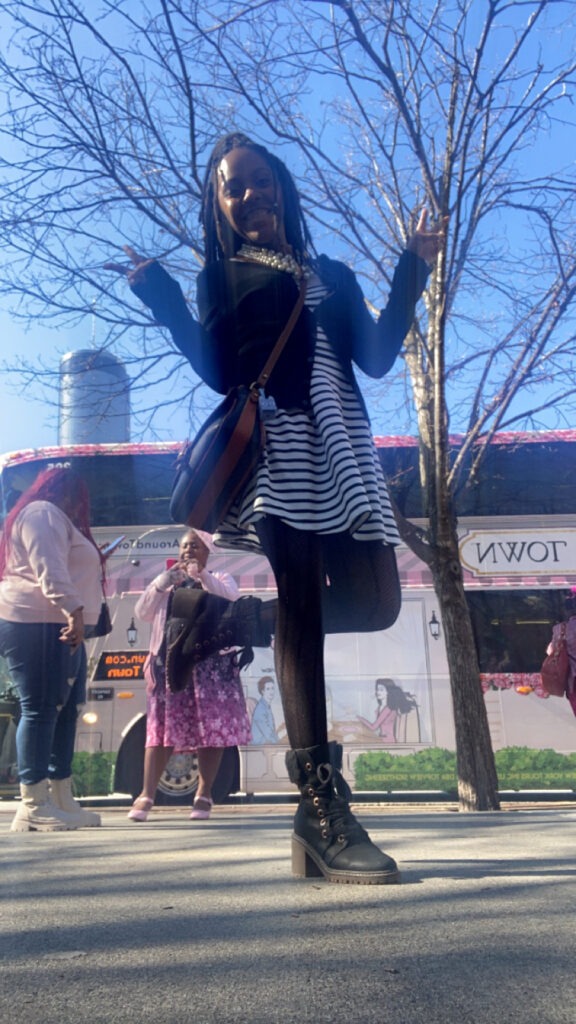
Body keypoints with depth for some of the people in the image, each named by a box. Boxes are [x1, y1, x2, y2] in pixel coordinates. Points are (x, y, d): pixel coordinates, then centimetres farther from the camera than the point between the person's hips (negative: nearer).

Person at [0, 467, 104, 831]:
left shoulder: (52, 518, 29)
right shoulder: (43, 513, -4)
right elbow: (49, 570, -20)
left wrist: (92, 561, 44)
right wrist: (74, 610, -28)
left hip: (54, 628, 11)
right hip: (37, 624, -11)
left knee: (64, 710, 7)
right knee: (40, 709, -13)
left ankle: (63, 802, 10)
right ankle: (34, 806, -13)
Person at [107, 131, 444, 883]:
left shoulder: (335, 276, 26)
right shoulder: (220, 276, 16)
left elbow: (377, 357, 12)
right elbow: (220, 373, 1)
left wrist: (413, 269, 13)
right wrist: (165, 301, -6)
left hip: (342, 442, 5)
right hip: (274, 442, -4)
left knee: (373, 599, -8)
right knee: (300, 602, -15)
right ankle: (323, 805, -13)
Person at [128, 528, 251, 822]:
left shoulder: (220, 579, 12)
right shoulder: (167, 583, 17)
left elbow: (231, 599, -11)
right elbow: (142, 613, 3)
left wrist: (202, 575, -24)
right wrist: (162, 583, -12)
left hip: (211, 663, -1)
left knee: (212, 727, -3)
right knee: (162, 726, -4)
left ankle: (204, 794, 6)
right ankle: (147, 795, -4)